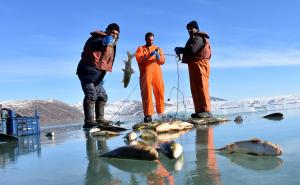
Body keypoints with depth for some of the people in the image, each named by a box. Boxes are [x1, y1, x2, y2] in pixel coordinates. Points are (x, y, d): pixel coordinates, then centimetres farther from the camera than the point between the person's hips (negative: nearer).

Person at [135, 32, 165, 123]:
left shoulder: (158, 49, 21)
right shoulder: (140, 48, 14)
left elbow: (162, 61, 9)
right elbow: (139, 59, -5)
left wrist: (158, 57, -12)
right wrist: (149, 55, -19)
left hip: (157, 73, 2)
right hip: (145, 74, -2)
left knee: (160, 92, 2)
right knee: (147, 93, -7)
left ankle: (161, 112, 14)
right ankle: (148, 114, -7)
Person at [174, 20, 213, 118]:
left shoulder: (199, 38, -7)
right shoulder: (193, 38, 26)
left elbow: (192, 49, -22)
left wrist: (179, 50, -11)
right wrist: (180, 51, 3)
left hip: (200, 64, -10)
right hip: (193, 65, 10)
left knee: (201, 87, -14)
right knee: (195, 89, 6)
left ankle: (206, 111, -15)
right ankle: (199, 111, 8)